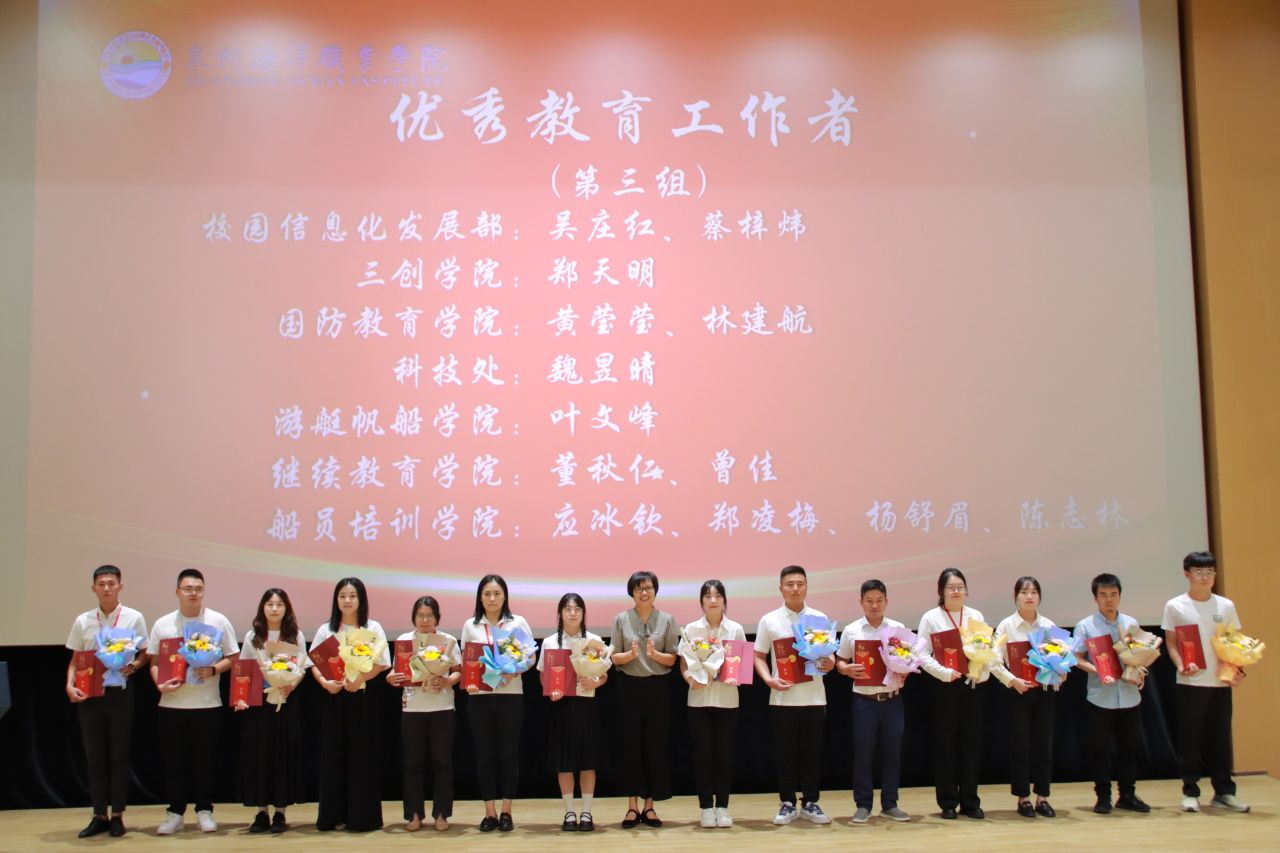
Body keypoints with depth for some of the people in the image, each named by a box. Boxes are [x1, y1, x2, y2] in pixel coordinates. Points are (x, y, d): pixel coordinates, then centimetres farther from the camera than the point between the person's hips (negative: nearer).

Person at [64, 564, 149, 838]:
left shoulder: (134, 618, 0)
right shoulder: (82, 621, 5)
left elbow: (145, 655, 5)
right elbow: (75, 660, 9)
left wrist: (132, 666, -15)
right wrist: (70, 685, -8)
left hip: (119, 692, -2)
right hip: (89, 693, 2)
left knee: (118, 755, 3)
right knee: (94, 756, 6)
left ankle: (117, 816, 11)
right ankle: (99, 816, 14)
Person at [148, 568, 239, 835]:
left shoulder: (218, 621, 2)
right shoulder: (162, 624, 5)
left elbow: (233, 658, 4)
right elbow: (153, 660, 8)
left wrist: (213, 670, -14)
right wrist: (160, 684, -10)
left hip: (207, 703, -1)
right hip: (171, 703, 1)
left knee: (206, 759, 3)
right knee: (173, 759, 4)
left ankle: (204, 810, 15)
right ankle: (175, 812, 15)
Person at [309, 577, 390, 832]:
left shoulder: (373, 628, 3)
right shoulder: (326, 629, 8)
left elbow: (381, 664, -3)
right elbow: (314, 664, 5)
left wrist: (359, 679, -19)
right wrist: (326, 683, -14)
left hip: (363, 698, -2)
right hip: (334, 698, 2)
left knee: (362, 756, -1)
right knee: (333, 755, 3)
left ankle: (362, 816, 6)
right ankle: (334, 816, 11)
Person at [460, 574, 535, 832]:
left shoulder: (518, 622, 2)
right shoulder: (470, 625, 6)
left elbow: (530, 657, 1)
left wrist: (514, 671, -17)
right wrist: (468, 682, -12)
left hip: (510, 695, -1)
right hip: (479, 697, 1)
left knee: (508, 752, 2)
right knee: (484, 753, 4)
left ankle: (506, 812, 12)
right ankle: (489, 812, 12)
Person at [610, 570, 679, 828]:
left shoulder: (667, 620, 3)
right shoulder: (621, 619, 3)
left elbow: (672, 659, 1)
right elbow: (615, 658, 1)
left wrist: (654, 654, -18)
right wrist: (630, 655, -19)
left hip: (657, 687, 0)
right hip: (629, 686, 0)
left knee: (655, 744, 2)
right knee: (631, 744, 2)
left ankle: (649, 806, 13)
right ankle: (632, 806, 10)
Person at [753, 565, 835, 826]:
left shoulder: (820, 618, 6)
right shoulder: (769, 621, 2)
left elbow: (830, 655, 11)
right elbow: (759, 656, 5)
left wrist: (830, 664, -11)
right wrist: (768, 679, -11)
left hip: (814, 697, 1)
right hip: (782, 697, -1)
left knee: (812, 752, 5)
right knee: (785, 753, 4)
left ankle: (810, 803, 16)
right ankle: (787, 804, 13)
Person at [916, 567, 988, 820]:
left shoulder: (976, 617, 10)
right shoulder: (931, 618, 0)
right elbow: (923, 655, -6)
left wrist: (983, 672, -12)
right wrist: (945, 672, -18)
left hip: (972, 685, 3)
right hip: (944, 687, -3)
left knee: (971, 742, 4)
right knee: (945, 743, 1)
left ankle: (970, 801, 14)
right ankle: (948, 803, 10)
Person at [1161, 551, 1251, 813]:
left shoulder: (1226, 606, 7)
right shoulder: (1175, 606, 0)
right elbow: (1170, 643, 1)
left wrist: (1237, 669, -5)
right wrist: (1181, 666, -16)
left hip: (1221, 683, 2)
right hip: (1189, 684, -2)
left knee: (1220, 738, 5)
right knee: (1190, 739, 1)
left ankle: (1224, 792, 15)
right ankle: (1190, 793, 10)